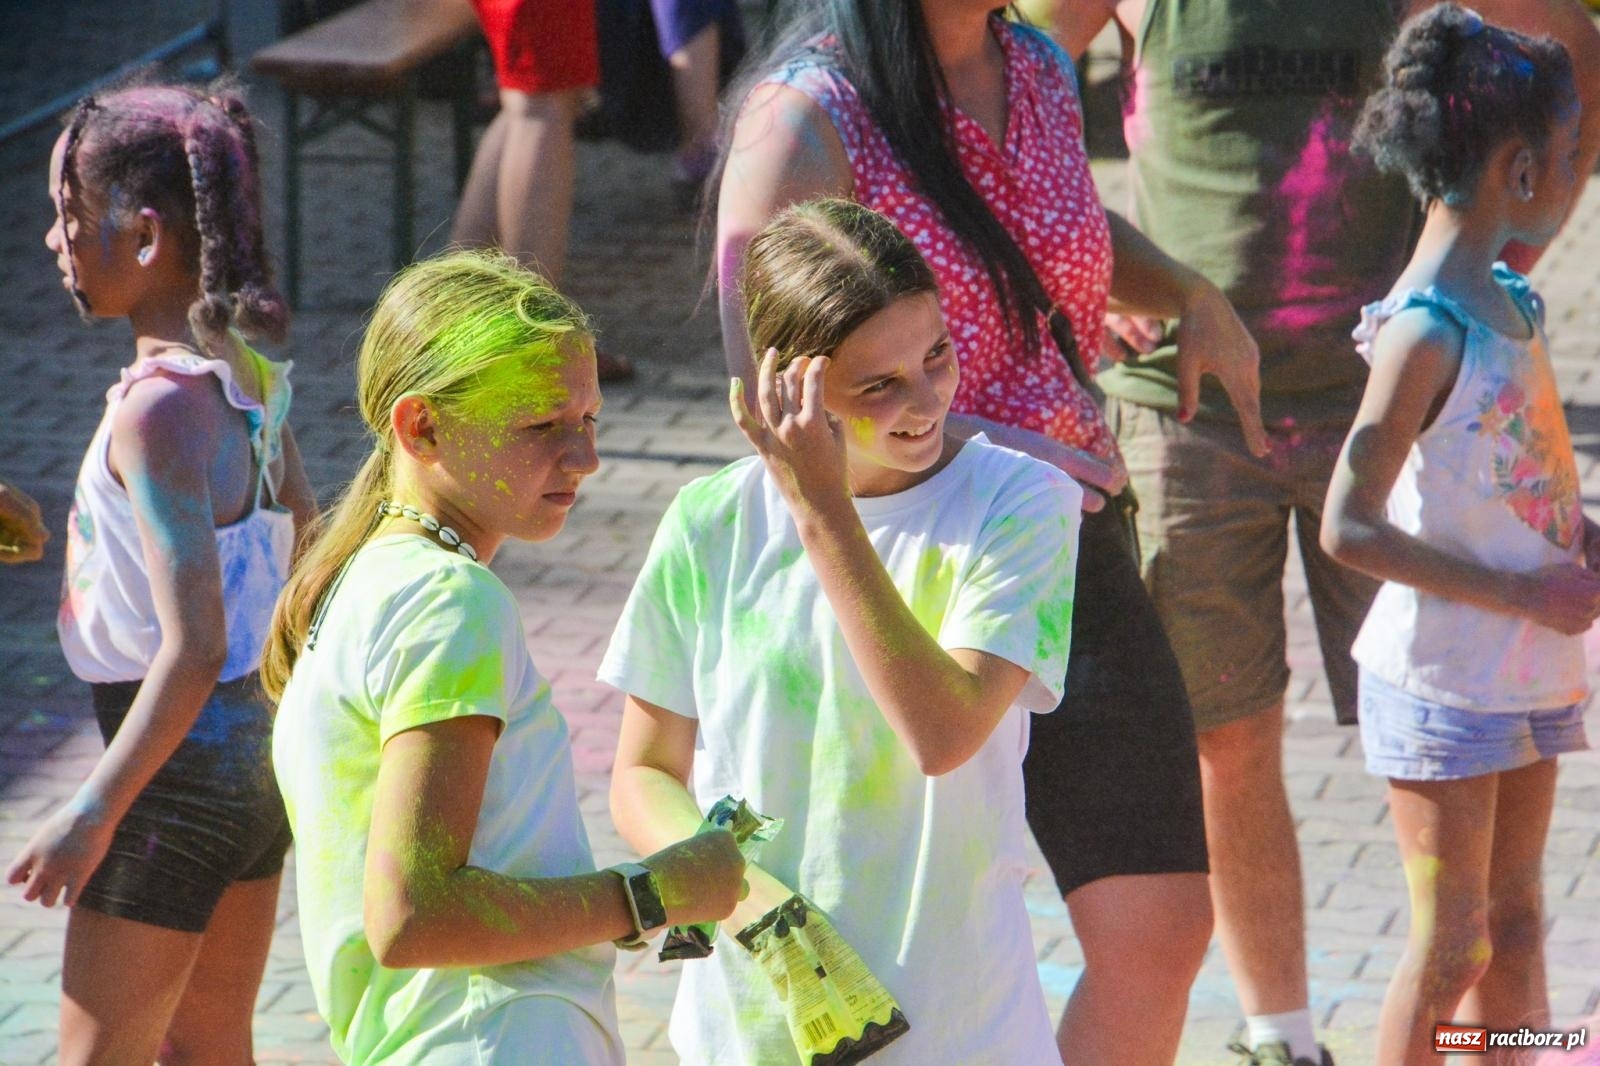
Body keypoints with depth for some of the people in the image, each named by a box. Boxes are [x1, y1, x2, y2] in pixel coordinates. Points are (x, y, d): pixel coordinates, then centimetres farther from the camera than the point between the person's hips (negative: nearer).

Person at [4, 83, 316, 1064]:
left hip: (184, 760, -9)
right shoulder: (248, 377, 3)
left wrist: (93, 813, -21)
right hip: (265, 749, 9)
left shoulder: (160, 410, -22)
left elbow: (192, 647, -26)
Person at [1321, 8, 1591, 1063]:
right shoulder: (1424, 332, -20)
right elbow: (1351, 528, -23)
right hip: (1444, 682, -8)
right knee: (1449, 943, -1)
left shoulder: (1514, 303, 6)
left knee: (1514, 923, 16)